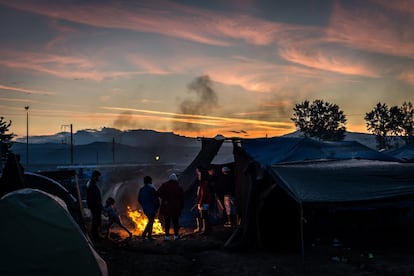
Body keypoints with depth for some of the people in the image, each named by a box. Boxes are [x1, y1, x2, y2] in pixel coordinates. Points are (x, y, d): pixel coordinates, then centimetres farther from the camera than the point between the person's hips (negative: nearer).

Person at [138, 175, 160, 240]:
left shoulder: (141, 189, 9)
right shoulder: (152, 188, -11)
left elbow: (139, 200, 10)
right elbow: (156, 198, -15)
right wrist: (157, 206, -3)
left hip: (145, 209, 7)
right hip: (152, 208, -7)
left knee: (150, 221, 17)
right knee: (151, 222, -2)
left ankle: (149, 236, 16)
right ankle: (144, 234, -11)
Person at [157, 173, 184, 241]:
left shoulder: (164, 185, 0)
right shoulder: (179, 187, 4)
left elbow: (158, 193, -13)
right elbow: (182, 198, 5)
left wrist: (164, 199, -7)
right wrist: (181, 207, 10)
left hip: (166, 207, -1)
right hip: (176, 208, 1)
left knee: (167, 222, 4)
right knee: (175, 221, 11)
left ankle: (167, 236, 1)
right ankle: (176, 235, 14)